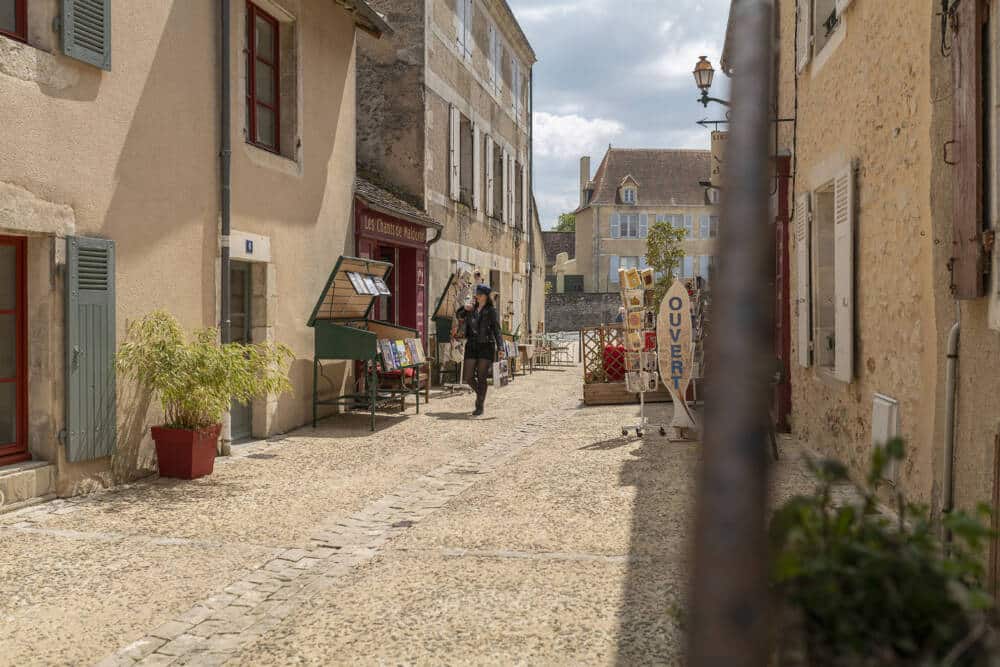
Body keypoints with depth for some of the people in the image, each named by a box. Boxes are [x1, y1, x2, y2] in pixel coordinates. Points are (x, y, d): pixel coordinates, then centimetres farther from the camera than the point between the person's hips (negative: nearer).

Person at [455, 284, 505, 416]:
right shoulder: (472, 309, 10)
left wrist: (500, 347, -20)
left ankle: (480, 407, 5)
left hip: (486, 346, -4)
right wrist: (464, 309, 2)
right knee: (468, 377, 1)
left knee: (481, 377, -4)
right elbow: (458, 316, 25)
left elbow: (497, 330, -8)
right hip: (471, 346, 4)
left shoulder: (491, 311, -3)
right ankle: (480, 394, 29)